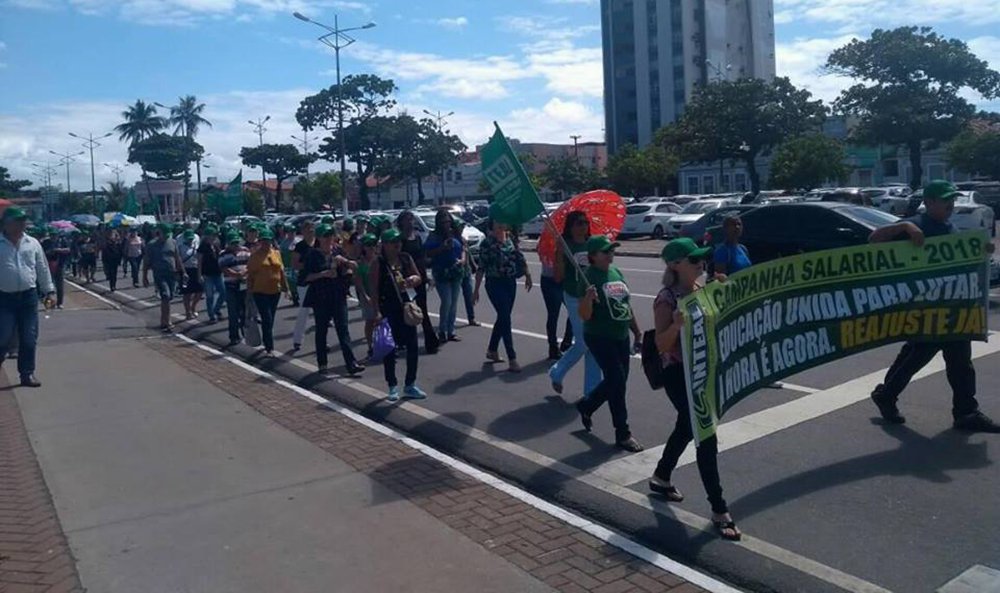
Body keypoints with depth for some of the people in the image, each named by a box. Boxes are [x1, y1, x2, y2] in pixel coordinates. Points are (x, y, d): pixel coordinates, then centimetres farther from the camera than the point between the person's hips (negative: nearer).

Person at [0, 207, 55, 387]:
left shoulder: (33, 243, 6)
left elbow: (43, 269, 12)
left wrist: (49, 291, 10)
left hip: (29, 297, 3)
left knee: (29, 339, 6)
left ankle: (27, 373, 18)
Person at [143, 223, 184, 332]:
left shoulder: (173, 242, 9)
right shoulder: (152, 245, -2)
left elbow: (177, 258, 16)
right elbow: (146, 262, 1)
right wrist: (145, 277, 0)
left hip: (172, 274, 4)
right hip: (159, 274, -4)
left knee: (167, 298, 8)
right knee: (166, 297, -16)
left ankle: (163, 322, 20)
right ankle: (166, 323, -13)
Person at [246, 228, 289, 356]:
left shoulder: (276, 253, 7)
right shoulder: (255, 255, -6)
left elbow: (281, 270, 13)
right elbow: (250, 273, -4)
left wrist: (285, 287, 14)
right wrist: (249, 289, -6)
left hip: (275, 290, 5)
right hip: (260, 291, -5)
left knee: (270, 319, 14)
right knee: (267, 319, -9)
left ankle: (267, 344, 27)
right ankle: (269, 348, -5)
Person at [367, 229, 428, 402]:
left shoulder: (406, 258, 5)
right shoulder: (378, 263, -9)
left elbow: (419, 277, 14)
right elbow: (374, 289, -11)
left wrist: (414, 279, -10)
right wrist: (377, 312, -16)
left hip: (407, 307, 5)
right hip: (389, 310, -5)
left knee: (412, 347, 6)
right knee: (390, 349, 3)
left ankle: (410, 385, 20)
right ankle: (392, 386, 16)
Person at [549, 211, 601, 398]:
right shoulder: (565, 246, -8)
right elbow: (558, 277, -12)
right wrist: (560, 254, -22)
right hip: (575, 298, -5)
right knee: (583, 344, -3)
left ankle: (591, 389, 16)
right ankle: (556, 373, 22)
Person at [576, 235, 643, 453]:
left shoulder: (616, 272, 9)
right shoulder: (589, 277, -14)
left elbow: (626, 305, 18)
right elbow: (585, 316, -17)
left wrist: (637, 332, 19)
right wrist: (588, 298, -36)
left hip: (621, 337, 8)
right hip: (600, 338, -8)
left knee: (616, 381, 15)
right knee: (617, 381, -6)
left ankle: (586, 406, 40)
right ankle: (623, 434, 6)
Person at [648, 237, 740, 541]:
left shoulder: (702, 287, 3)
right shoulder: (667, 299, -19)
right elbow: (661, 345, -24)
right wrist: (676, 325, -42)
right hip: (679, 374, -8)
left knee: (687, 428, 23)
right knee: (706, 437, -7)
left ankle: (661, 478, 46)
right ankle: (719, 510, 3)